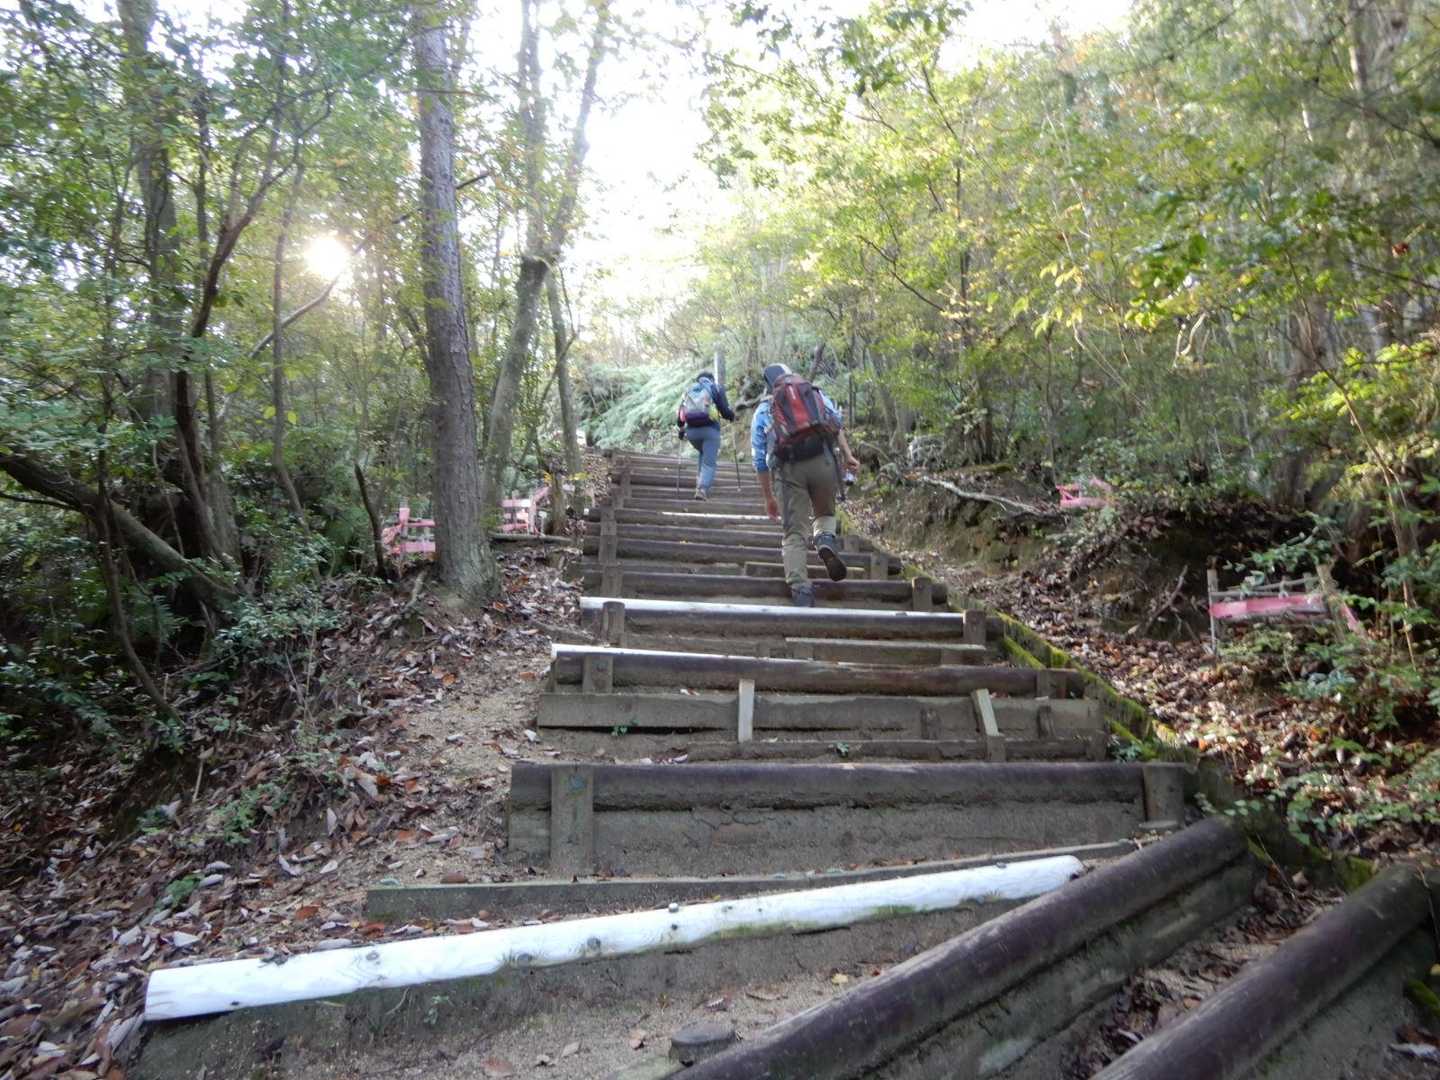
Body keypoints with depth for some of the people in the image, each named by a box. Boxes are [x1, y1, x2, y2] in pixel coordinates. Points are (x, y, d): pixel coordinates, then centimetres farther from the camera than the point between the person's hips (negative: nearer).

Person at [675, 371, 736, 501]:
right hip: (710, 429, -4)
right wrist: (732, 416, 22)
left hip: (691, 431, 4)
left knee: (703, 453, 30)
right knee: (709, 463, -3)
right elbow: (725, 411, 1)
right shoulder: (716, 388, 10)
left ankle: (701, 480, 15)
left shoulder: (688, 391, 20)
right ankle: (703, 488, -24)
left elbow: (679, 413, 14)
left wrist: (680, 430, 27)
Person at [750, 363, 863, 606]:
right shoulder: (815, 392, 24)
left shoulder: (762, 410, 23)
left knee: (795, 533, 4)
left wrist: (768, 497, 23)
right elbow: (836, 421, 4)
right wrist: (847, 454, -3)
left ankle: (800, 590, -9)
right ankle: (826, 540, -11)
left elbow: (760, 460, 18)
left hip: (789, 468, 0)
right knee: (824, 513, 22)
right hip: (823, 458, 0)